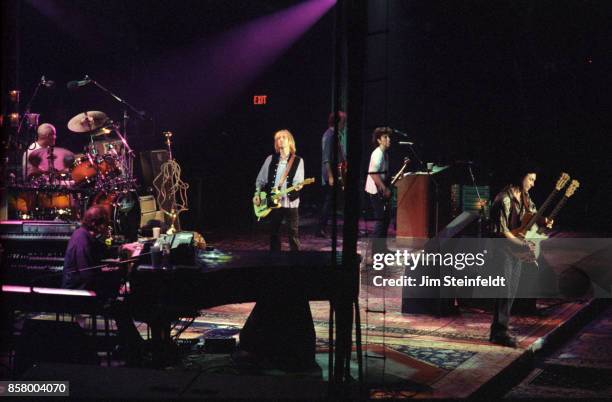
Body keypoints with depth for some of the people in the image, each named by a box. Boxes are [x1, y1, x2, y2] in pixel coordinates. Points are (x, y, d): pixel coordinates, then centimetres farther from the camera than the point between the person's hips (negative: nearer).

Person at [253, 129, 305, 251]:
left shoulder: (298, 161, 0)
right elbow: (260, 179, 13)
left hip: (290, 201, -3)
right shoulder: (271, 159, 8)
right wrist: (257, 194, 5)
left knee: (293, 233, -2)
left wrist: (298, 185, -29)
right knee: (274, 232, 10)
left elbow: (299, 181, -7)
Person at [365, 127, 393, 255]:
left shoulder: (385, 153, 13)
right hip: (376, 191, -10)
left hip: (382, 190, 10)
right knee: (381, 219, -8)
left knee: (386, 218, 14)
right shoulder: (377, 154, -17)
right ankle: (376, 249, -4)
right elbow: (373, 173, -24)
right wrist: (385, 189, -24)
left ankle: (382, 247, 22)